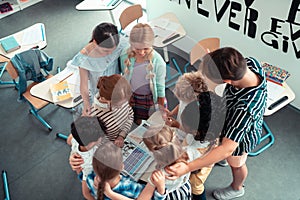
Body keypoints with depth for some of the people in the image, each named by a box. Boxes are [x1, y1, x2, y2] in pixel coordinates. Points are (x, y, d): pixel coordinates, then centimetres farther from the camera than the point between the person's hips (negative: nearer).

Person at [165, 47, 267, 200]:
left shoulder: (244, 109, -50)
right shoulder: (251, 62, -31)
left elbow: (227, 149, -47)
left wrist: (188, 167, -50)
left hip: (241, 137, -5)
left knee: (236, 164, 28)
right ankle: (226, 159, 73)